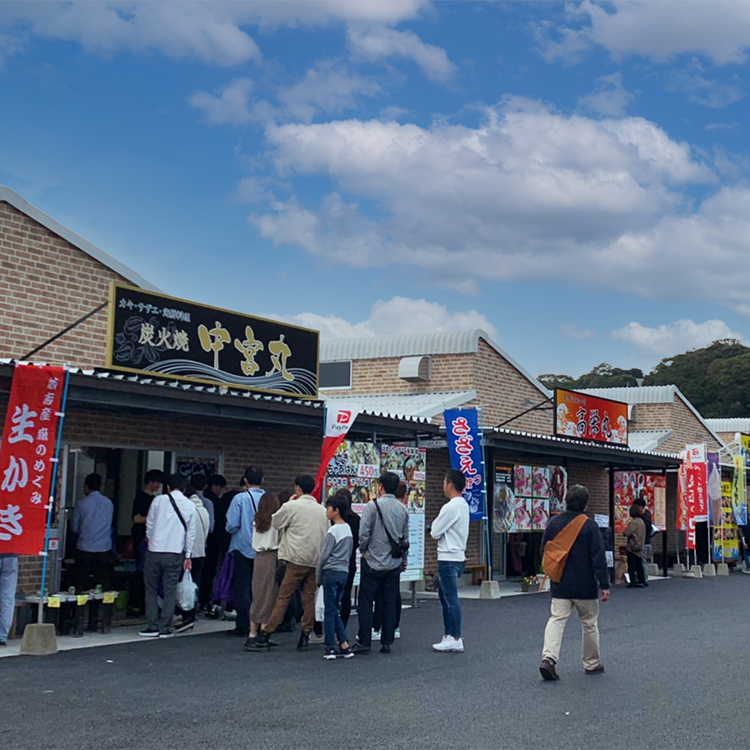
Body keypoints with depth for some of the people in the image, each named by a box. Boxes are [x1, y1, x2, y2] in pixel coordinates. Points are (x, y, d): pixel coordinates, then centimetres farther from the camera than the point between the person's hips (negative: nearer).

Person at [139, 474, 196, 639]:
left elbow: (149, 524, 5)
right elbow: (191, 533, 7)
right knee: (170, 591, 7)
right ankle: (165, 629, 6)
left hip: (155, 551, -1)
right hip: (176, 553, 1)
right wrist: (188, 556, 14)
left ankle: (152, 627, 6)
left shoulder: (159, 500, -1)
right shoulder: (190, 506, 4)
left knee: (151, 590, 9)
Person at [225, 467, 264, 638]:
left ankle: (243, 626, 4)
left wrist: (232, 530, 9)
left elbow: (232, 525, -13)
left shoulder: (240, 498, -11)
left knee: (242, 589, 3)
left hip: (243, 547, -3)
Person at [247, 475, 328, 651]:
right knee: (309, 598, 10)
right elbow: (325, 534, 14)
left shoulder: (291, 507, -5)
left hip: (297, 559, -5)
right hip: (316, 561, 5)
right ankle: (305, 635, 10)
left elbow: (275, 523, 7)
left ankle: (264, 635, -5)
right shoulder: (322, 510, 10)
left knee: (283, 598, -4)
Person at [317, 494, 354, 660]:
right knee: (335, 611, 12)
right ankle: (344, 646, 8)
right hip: (344, 572, 8)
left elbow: (324, 556, -10)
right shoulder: (348, 529, 12)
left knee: (330, 610, -2)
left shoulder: (333, 531, -13)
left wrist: (318, 577, 0)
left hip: (331, 572, -8)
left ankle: (330, 647, 0)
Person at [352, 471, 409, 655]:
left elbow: (363, 532, -14)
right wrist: (403, 558, 21)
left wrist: (363, 550, 4)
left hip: (373, 562, -5)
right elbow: (405, 538, 10)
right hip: (394, 563, 5)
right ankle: (387, 642, 10)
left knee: (366, 602, 2)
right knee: (390, 603, 9)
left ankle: (364, 642, 0)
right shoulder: (402, 509, 5)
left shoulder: (373, 506, -11)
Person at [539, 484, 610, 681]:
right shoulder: (589, 526, -12)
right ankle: (592, 663, 23)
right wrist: (604, 585, -9)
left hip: (559, 585, 3)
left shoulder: (553, 522, 0)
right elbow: (599, 558, -13)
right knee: (589, 624, 12)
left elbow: (544, 552, 9)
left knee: (556, 620, 0)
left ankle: (549, 657, -19)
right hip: (585, 586, -3)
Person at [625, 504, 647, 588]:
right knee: (639, 566, 14)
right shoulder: (642, 521, 10)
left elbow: (627, 533, -24)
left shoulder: (634, 522, -17)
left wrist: (627, 526, -5)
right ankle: (642, 581, 17)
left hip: (632, 547, -8)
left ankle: (632, 582, -5)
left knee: (631, 566, -4)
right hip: (640, 547, 8)